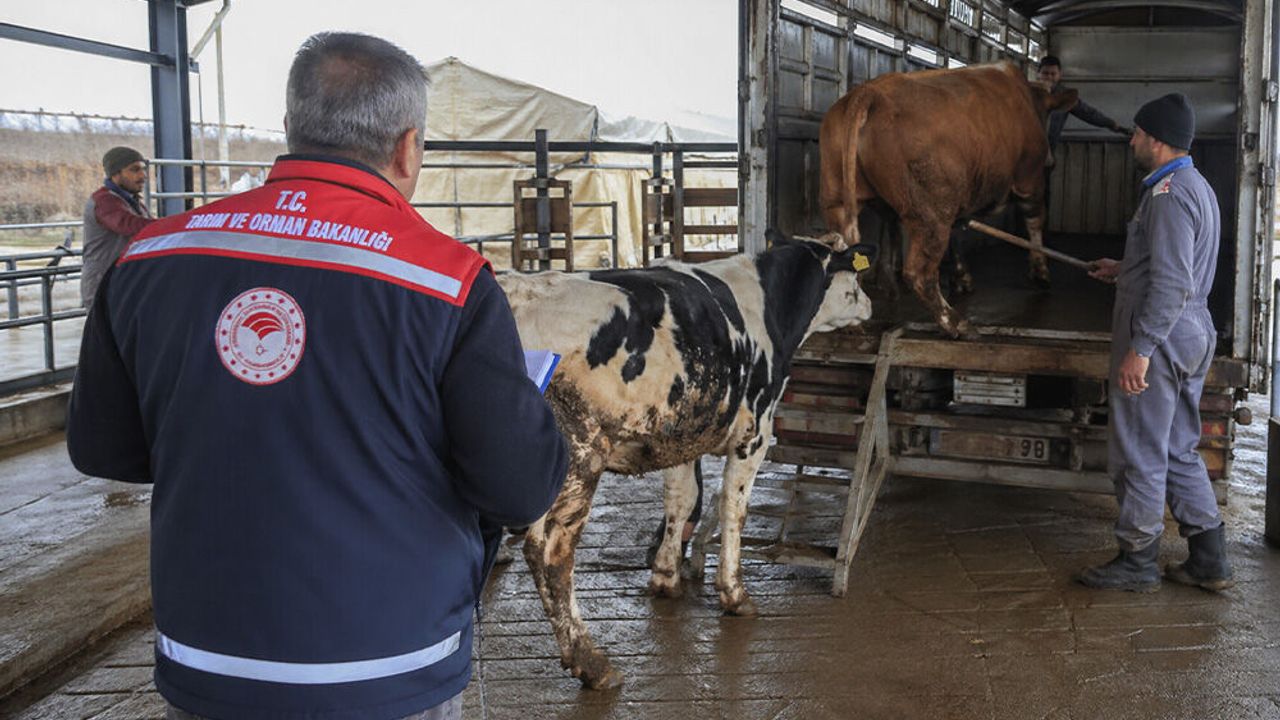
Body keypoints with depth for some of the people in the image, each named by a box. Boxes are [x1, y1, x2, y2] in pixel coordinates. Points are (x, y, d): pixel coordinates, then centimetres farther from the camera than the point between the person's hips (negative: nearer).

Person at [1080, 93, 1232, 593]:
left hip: (1160, 337, -10)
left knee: (1140, 455, 1)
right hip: (1192, 335, 10)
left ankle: (1137, 564, 12)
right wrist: (1125, 271, 30)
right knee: (1180, 452, 16)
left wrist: (1140, 350, -26)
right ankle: (1210, 560, 21)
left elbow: (1172, 285, -25)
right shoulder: (1196, 186, 14)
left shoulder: (1169, 194, -18)